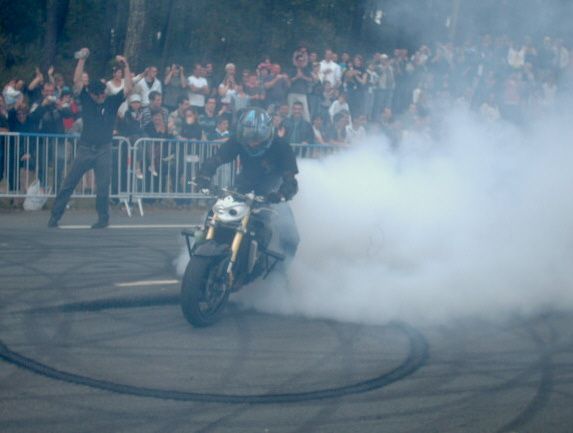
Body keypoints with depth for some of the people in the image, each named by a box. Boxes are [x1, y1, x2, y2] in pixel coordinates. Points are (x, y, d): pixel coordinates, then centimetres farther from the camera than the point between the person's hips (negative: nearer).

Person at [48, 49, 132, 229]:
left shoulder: (113, 102, 1)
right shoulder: (86, 99, 2)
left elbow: (128, 88, -9)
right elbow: (77, 81, -7)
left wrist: (126, 66, -15)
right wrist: (82, 59, -12)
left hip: (104, 151, -1)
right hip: (85, 149, 1)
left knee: (103, 187, 0)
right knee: (68, 184, 1)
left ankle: (103, 219, 15)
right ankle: (55, 216, 6)